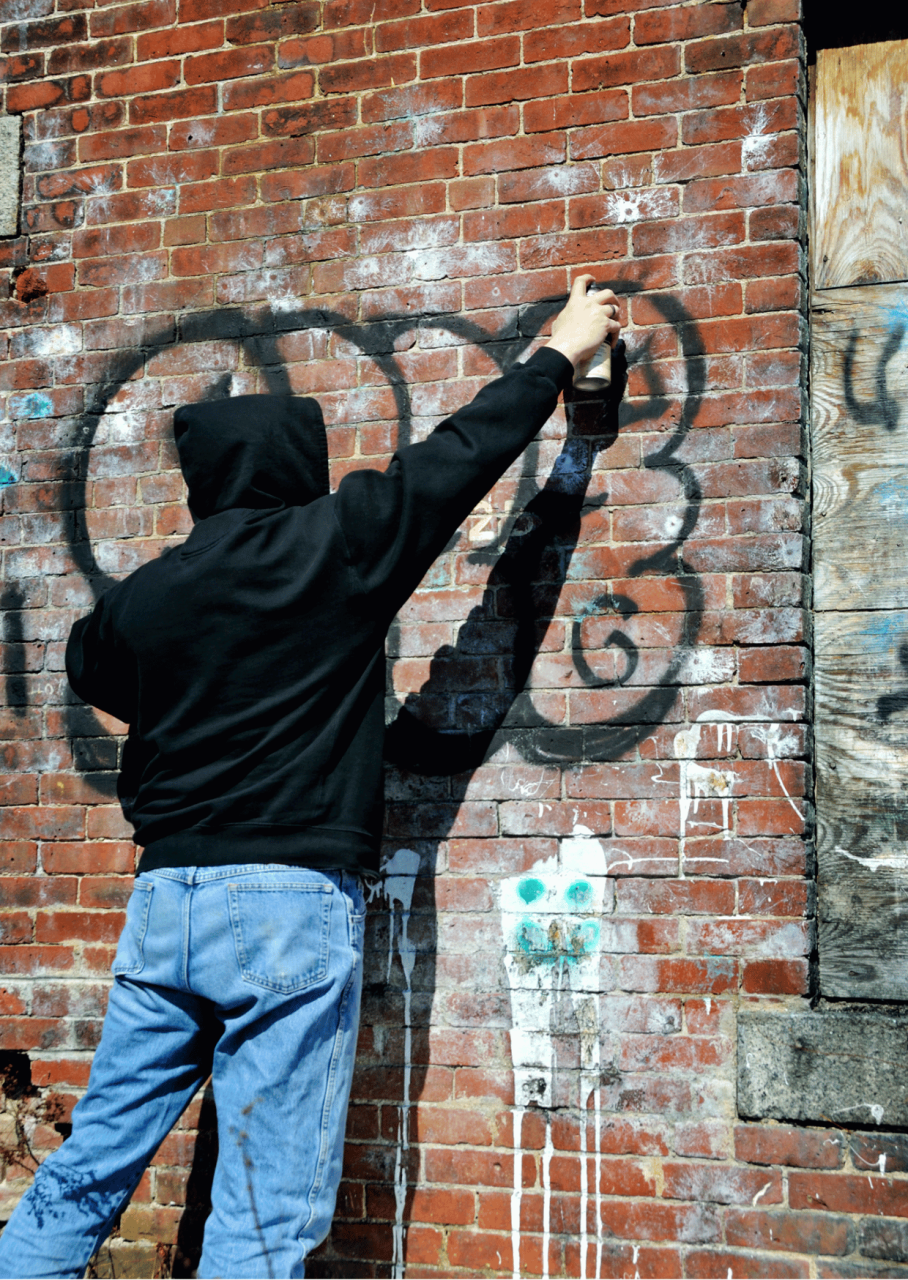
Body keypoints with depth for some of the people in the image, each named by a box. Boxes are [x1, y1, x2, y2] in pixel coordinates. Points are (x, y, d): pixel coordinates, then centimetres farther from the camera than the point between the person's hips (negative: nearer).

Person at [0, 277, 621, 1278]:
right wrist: (559, 352, 18)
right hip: (290, 901, -5)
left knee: (90, 1167, 15)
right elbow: (462, 453, 5)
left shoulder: (144, 596, 7)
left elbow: (91, 667, 28)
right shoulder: (336, 545, -5)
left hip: (162, 903, 6)